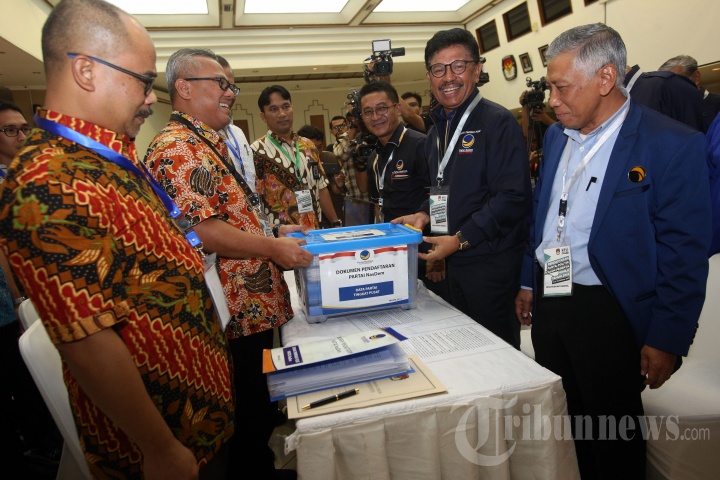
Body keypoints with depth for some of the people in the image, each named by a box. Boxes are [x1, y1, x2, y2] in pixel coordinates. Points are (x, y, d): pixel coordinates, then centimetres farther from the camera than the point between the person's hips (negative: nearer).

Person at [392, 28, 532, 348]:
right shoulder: (437, 130, 13)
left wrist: (461, 239, -22)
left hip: (491, 262, -7)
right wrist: (424, 214, 2)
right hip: (455, 261, 8)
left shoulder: (498, 122, -13)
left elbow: (512, 197, -20)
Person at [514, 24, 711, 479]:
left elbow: (684, 253, -13)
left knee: (611, 440, 14)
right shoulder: (557, 135, 6)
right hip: (547, 301, 6)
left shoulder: (673, 144, -13)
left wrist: (667, 339, -12)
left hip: (609, 314, -5)